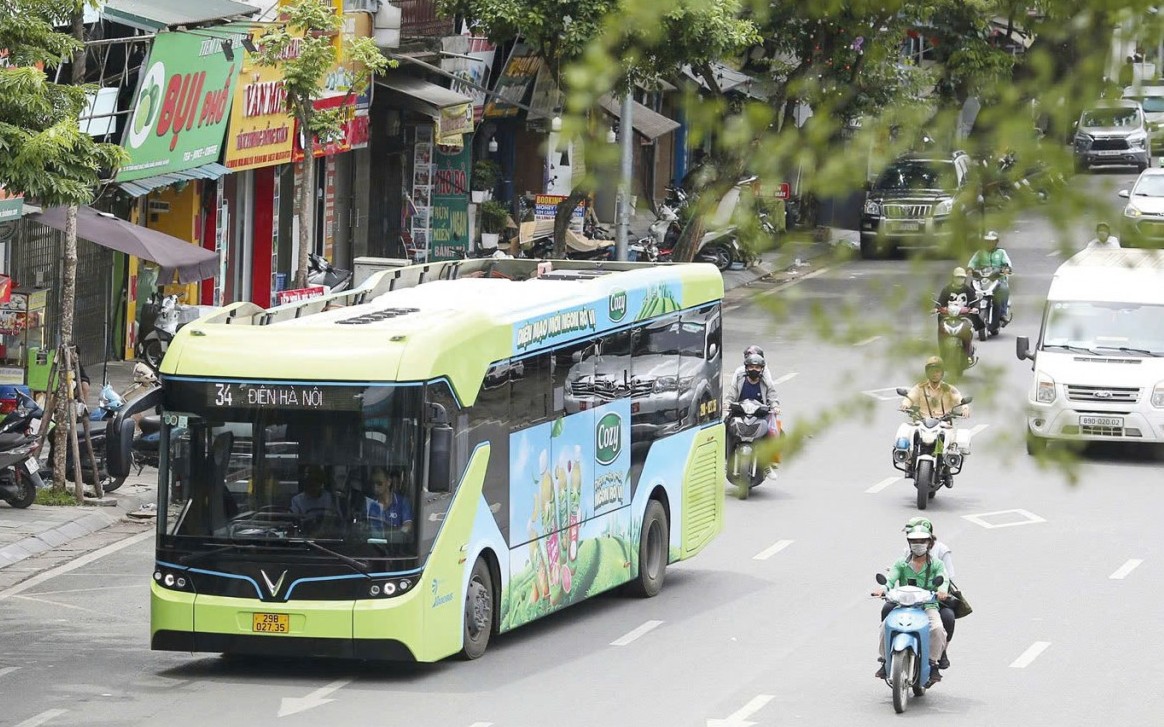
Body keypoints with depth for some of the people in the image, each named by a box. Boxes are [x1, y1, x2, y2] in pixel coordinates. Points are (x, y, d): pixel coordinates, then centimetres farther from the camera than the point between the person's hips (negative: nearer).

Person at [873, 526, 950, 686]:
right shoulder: (901, 564, 13)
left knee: (937, 628, -31)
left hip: (928, 606, -1)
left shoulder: (936, 565, 10)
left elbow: (943, 579, -7)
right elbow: (891, 578, -3)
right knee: (886, 625, -26)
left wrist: (942, 589, -32)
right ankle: (885, 660, -12)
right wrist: (882, 588, -27)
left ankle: (933, 664, -16)